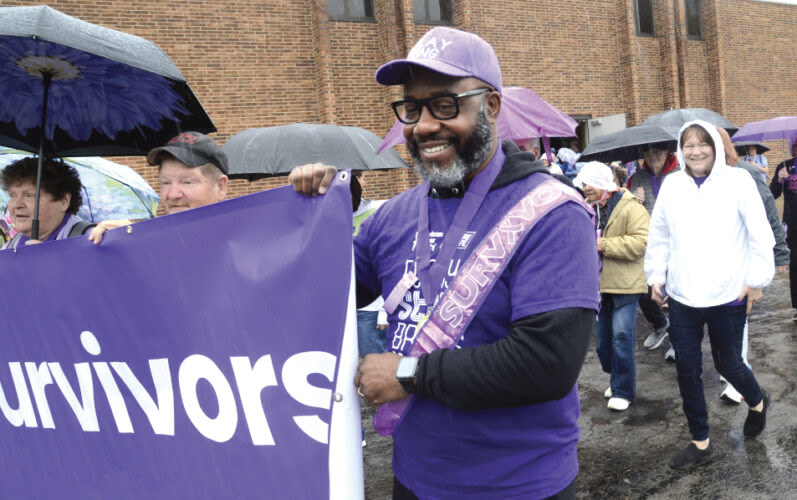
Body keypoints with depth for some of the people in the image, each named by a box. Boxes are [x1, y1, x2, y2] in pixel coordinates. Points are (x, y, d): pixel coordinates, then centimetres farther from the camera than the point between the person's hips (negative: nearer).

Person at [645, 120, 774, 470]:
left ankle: (757, 402, 48)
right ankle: (700, 443, 26)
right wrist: (656, 277, 9)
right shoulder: (671, 185, 3)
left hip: (728, 296, -3)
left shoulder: (737, 181, -6)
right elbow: (658, 236, 10)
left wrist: (756, 280, -4)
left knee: (727, 364, 11)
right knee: (687, 369, 8)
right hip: (682, 297, 3)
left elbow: (760, 235, -4)